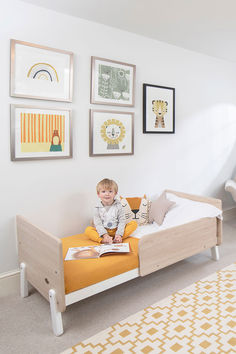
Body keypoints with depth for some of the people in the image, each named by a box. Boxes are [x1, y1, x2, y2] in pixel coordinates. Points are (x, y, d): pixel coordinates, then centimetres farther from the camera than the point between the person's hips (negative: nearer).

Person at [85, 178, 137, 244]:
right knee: (88, 230, -24)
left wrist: (119, 234, -22)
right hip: (103, 231, -1)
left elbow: (122, 221, -7)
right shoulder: (98, 208, -4)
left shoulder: (118, 206, -3)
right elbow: (98, 224, -10)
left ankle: (116, 239, -30)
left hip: (116, 231, 1)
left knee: (134, 223, -18)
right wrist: (105, 235, -25)